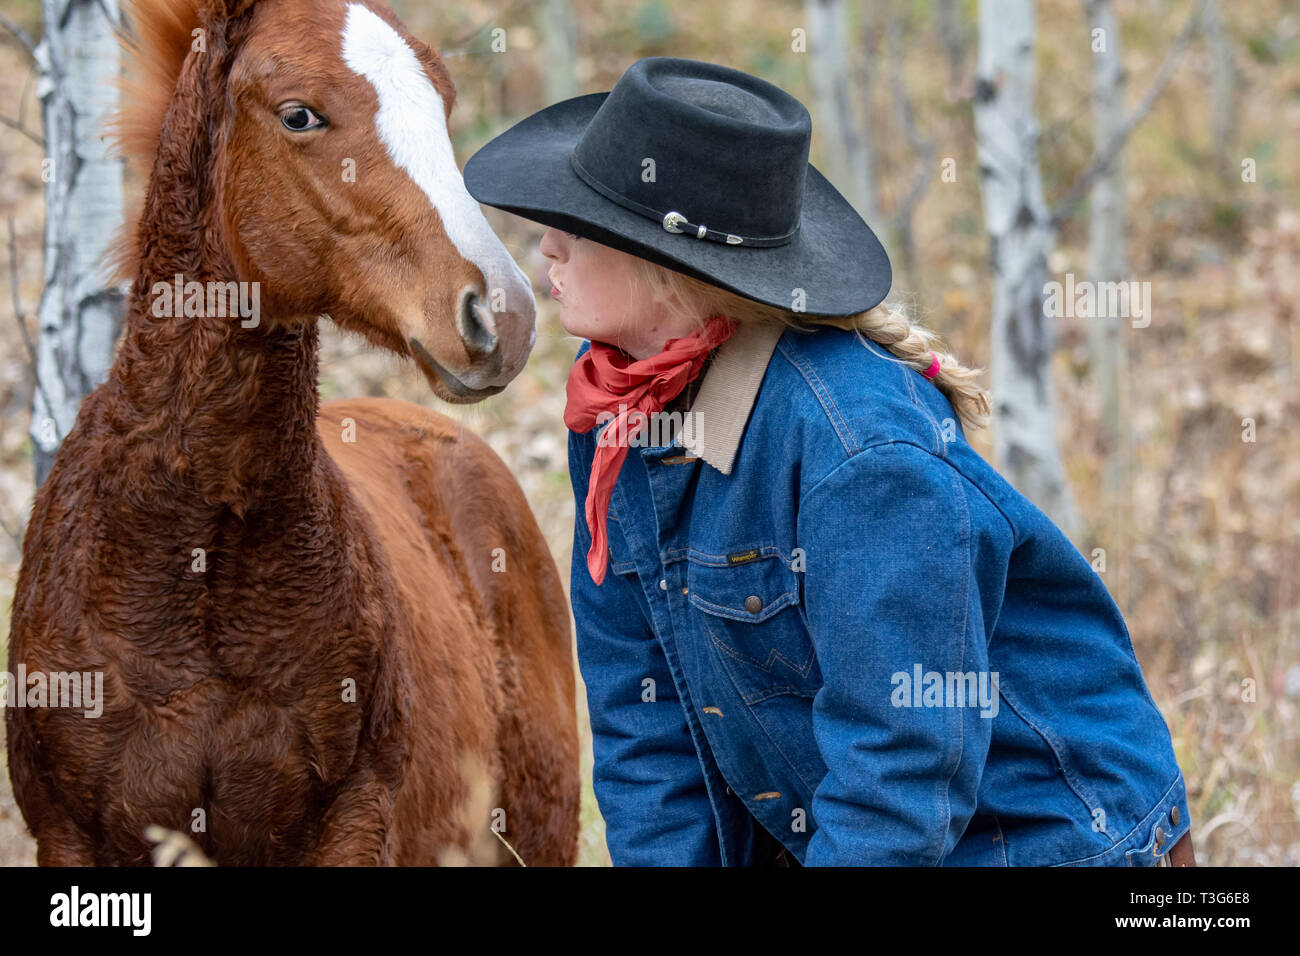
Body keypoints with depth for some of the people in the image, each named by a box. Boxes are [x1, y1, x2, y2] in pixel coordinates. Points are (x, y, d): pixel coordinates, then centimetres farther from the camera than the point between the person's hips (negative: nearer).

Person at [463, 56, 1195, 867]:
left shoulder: (868, 450, -26)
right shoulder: (610, 410, -2)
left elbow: (899, 776, -25)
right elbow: (643, 716, 2)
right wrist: (669, 855, -6)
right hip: (795, 834, 7)